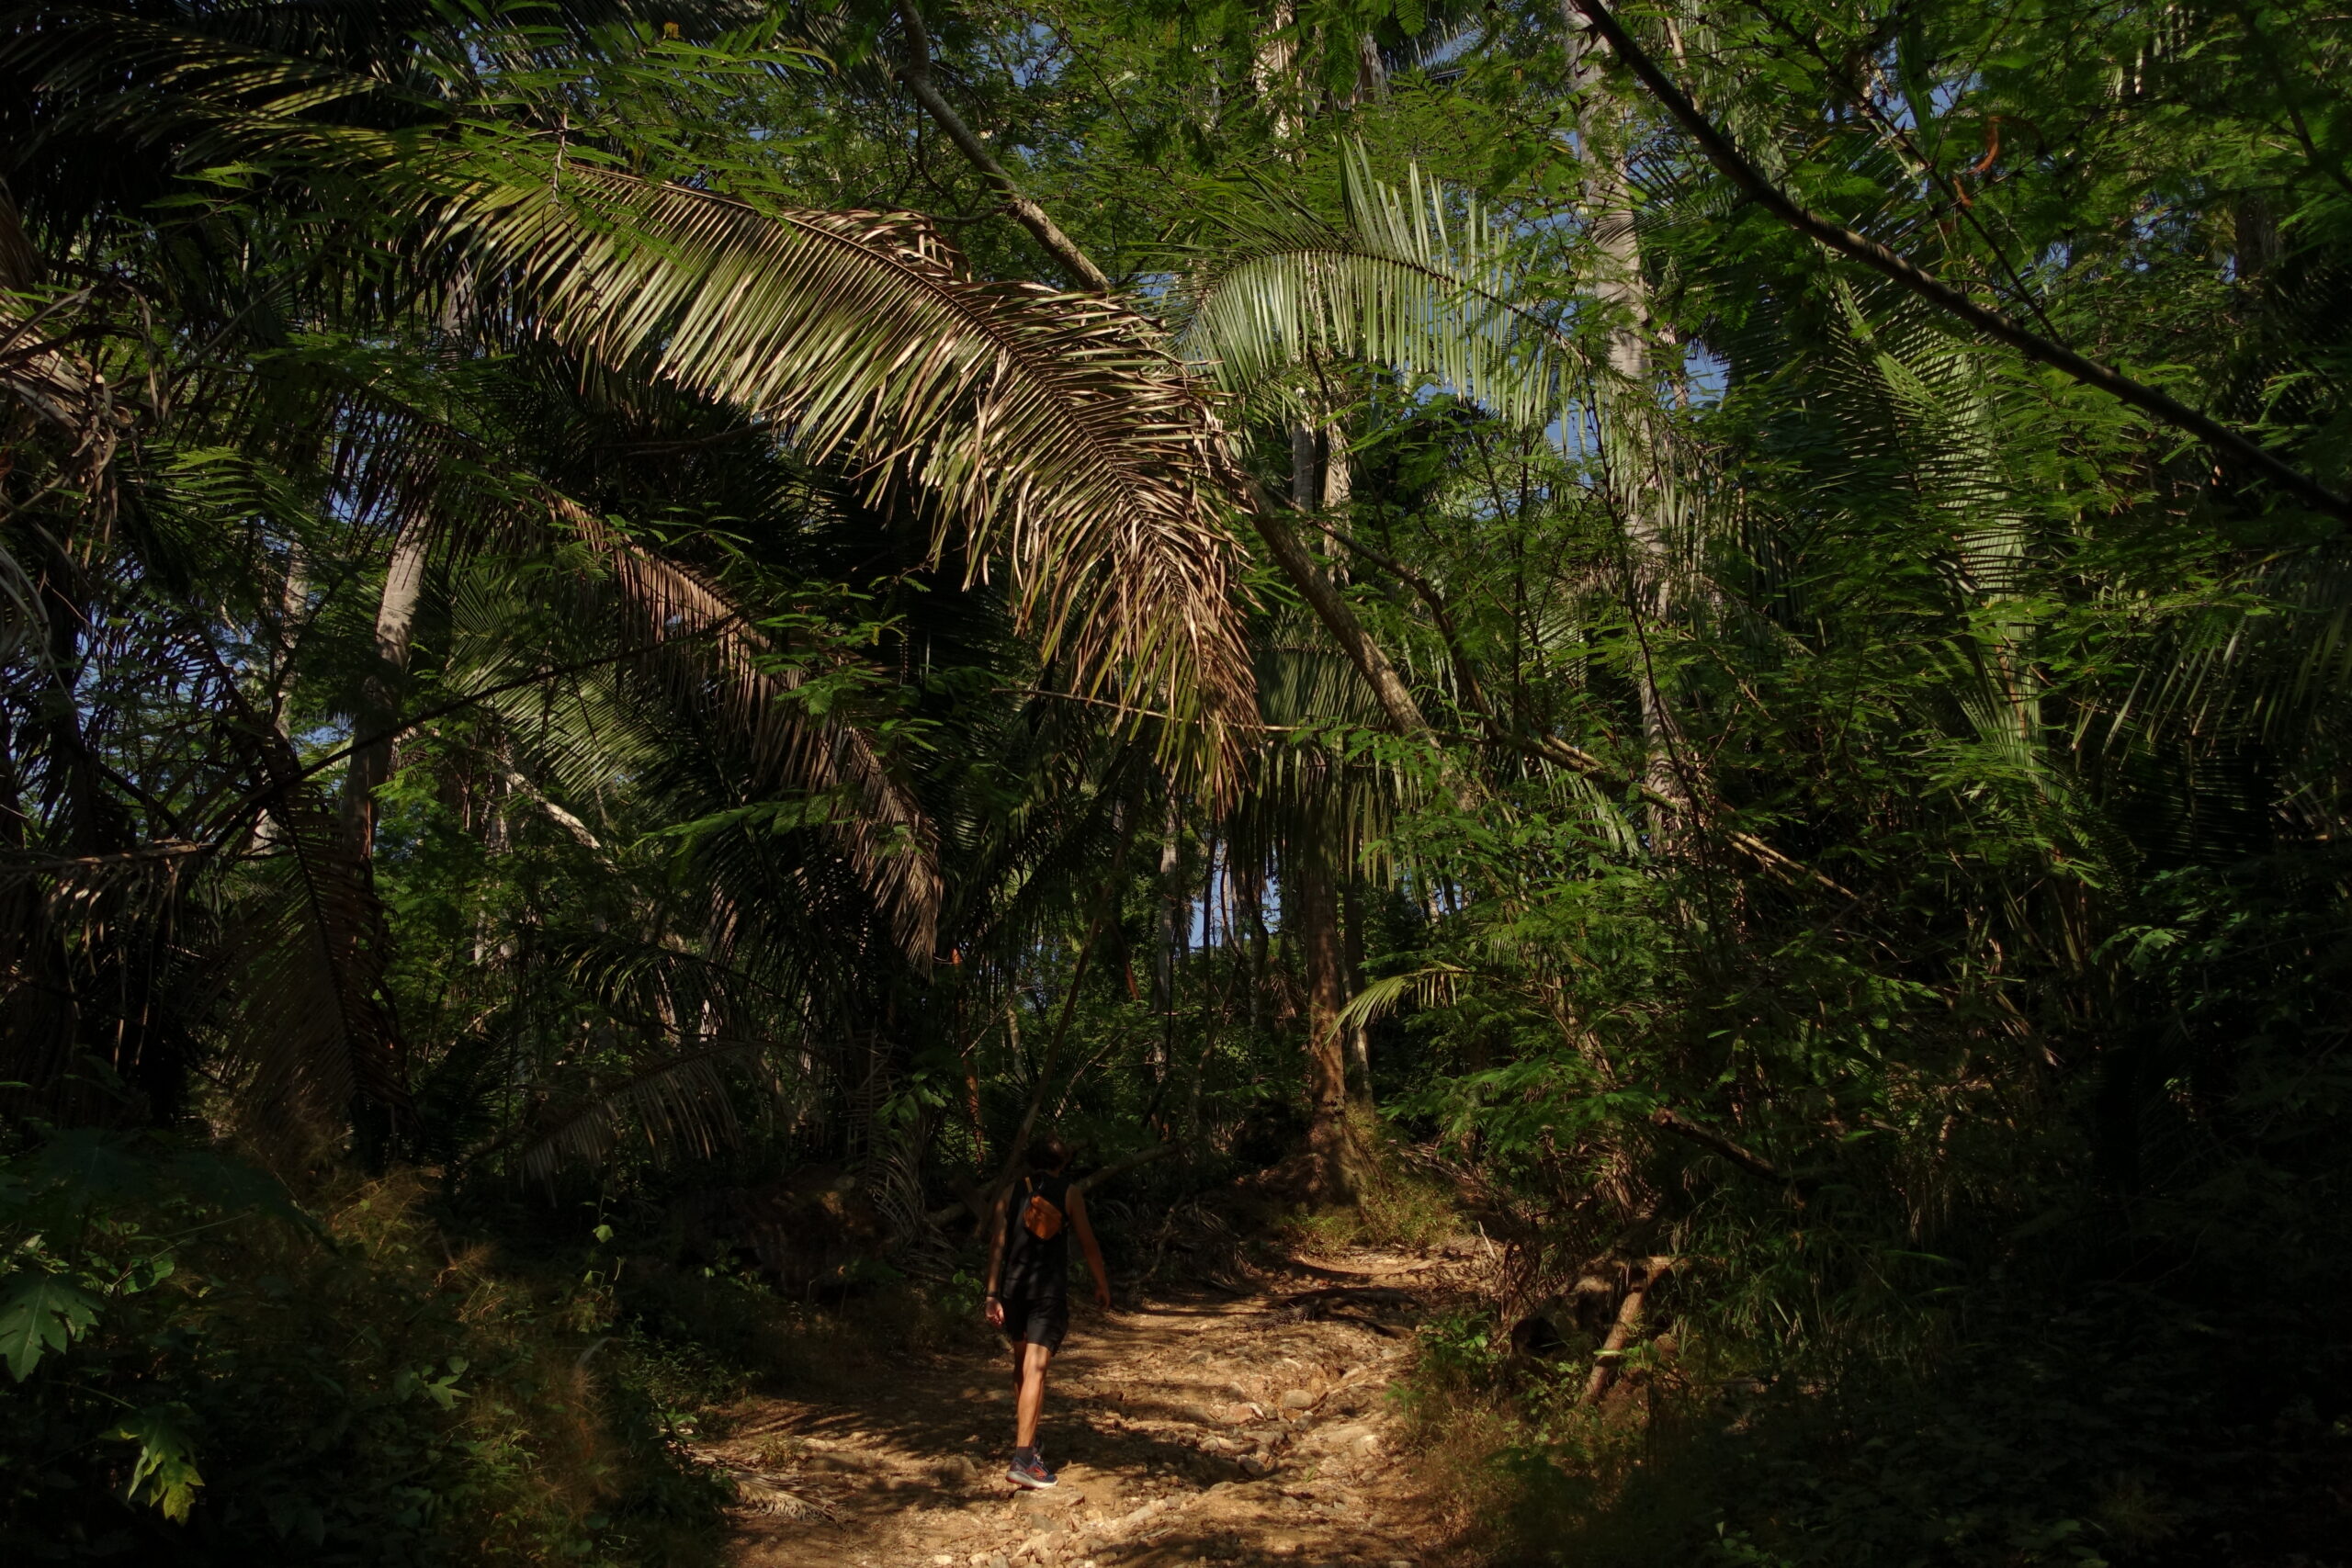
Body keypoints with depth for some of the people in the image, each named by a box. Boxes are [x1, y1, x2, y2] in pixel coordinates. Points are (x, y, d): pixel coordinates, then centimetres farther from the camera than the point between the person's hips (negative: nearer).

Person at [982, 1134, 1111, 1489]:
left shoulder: (1011, 1193, 8)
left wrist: (993, 1295, 2)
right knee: (1035, 1369, -10)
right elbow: (1087, 1242, 4)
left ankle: (1023, 1434, 35)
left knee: (1022, 1362, 23)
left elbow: (997, 1245, 2)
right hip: (1050, 1288, -3)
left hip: (1014, 1287, 4)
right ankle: (1023, 1459, -17)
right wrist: (1102, 1284, 17)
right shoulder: (1069, 1193, 1)